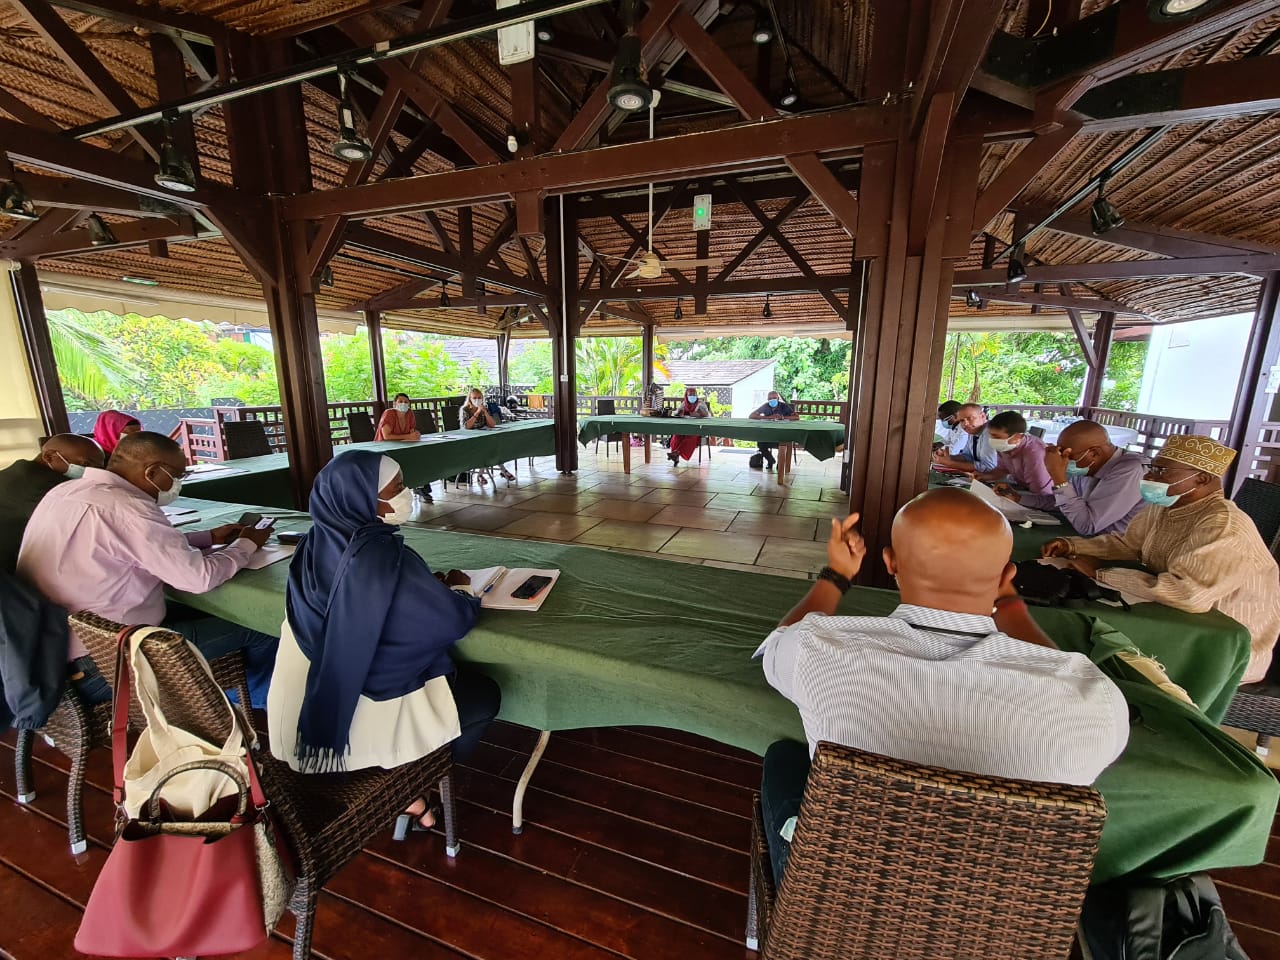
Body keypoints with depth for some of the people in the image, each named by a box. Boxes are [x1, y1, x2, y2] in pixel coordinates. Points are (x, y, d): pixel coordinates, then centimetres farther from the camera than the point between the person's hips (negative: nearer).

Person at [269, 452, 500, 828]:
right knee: (484, 694, 11)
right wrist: (458, 588, -2)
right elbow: (454, 620, -22)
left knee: (450, 670, 24)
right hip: (360, 711, -8)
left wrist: (429, 584, 1)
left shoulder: (318, 544, -5)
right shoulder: (380, 556, -30)